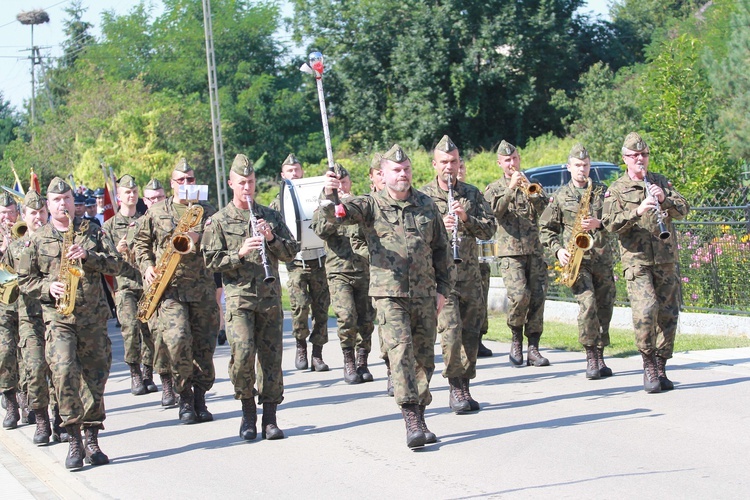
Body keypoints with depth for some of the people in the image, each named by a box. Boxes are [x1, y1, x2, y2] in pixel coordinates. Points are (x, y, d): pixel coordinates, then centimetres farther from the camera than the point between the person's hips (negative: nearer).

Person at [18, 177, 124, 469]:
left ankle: (91, 440, 14)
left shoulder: (91, 233, 11)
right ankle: (74, 441, -14)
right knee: (64, 370, -20)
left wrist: (88, 256, -12)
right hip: (58, 317, -2)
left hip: (93, 317, 2)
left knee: (94, 377, 4)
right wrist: (48, 288, -8)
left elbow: (115, 265, 4)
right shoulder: (38, 241, 8)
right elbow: (25, 280, 10)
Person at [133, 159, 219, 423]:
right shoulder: (156, 212, 9)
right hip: (169, 288, -1)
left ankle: (200, 399, 14)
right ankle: (185, 397, -2)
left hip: (202, 289, 2)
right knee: (178, 339, -18)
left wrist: (197, 241, -13)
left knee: (204, 345, 1)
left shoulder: (207, 212, 10)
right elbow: (140, 242, 16)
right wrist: (146, 267, 0)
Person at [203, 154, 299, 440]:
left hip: (270, 298, 3)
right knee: (243, 354, -16)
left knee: (271, 358, 1)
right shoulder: (218, 222, 6)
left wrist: (272, 239, -7)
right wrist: (240, 253, -14)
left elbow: (291, 252, 11)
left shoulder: (271, 217, 14)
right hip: (239, 296, -3)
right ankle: (248, 412, 3)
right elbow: (211, 261, 0)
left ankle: (269, 419, 8)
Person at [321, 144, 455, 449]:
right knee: (401, 352, -17)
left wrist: (443, 288, 11)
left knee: (424, 358, 8)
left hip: (425, 295, 4)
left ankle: (418, 418, 21)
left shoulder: (426, 205, 9)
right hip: (389, 295, -4)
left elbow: (441, 249, 15)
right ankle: (412, 422, -20)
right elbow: (339, 213, -17)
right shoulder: (372, 206, 0)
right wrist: (329, 196, -39)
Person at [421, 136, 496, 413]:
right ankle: (456, 387, -6)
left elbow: (490, 229, 5)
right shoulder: (423, 196, 2)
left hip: (470, 275, 4)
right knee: (451, 330, -16)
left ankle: (463, 389, 15)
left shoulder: (472, 194, 11)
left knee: (470, 334, 5)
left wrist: (466, 218, -12)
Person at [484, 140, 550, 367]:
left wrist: (529, 191, -12)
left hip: (534, 250, 3)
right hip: (510, 252, -3)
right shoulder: (494, 189, 8)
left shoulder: (531, 185, 17)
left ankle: (533, 348, 1)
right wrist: (511, 188, -16)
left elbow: (544, 210, 2)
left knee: (538, 296, -5)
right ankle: (516, 341, 3)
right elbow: (495, 212, -11)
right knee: (520, 295, -19)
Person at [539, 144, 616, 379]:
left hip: (602, 258, 3)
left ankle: (600, 358, 17)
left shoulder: (602, 191, 11)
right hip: (576, 259, -3)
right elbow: (546, 228, 10)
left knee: (605, 307, 5)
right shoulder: (560, 196, 7)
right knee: (588, 304, -18)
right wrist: (558, 250, -5)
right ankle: (591, 359, -12)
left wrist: (598, 223, -14)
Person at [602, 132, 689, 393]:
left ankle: (660, 369, 13)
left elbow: (684, 210, 4)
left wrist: (665, 200, -16)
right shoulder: (616, 190, 4)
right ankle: (648, 366, -6)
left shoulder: (661, 183, 14)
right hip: (636, 261, -4)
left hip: (666, 261, 4)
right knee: (646, 310, -20)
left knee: (668, 315, 3)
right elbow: (611, 224, -10)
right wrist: (638, 211, -24)